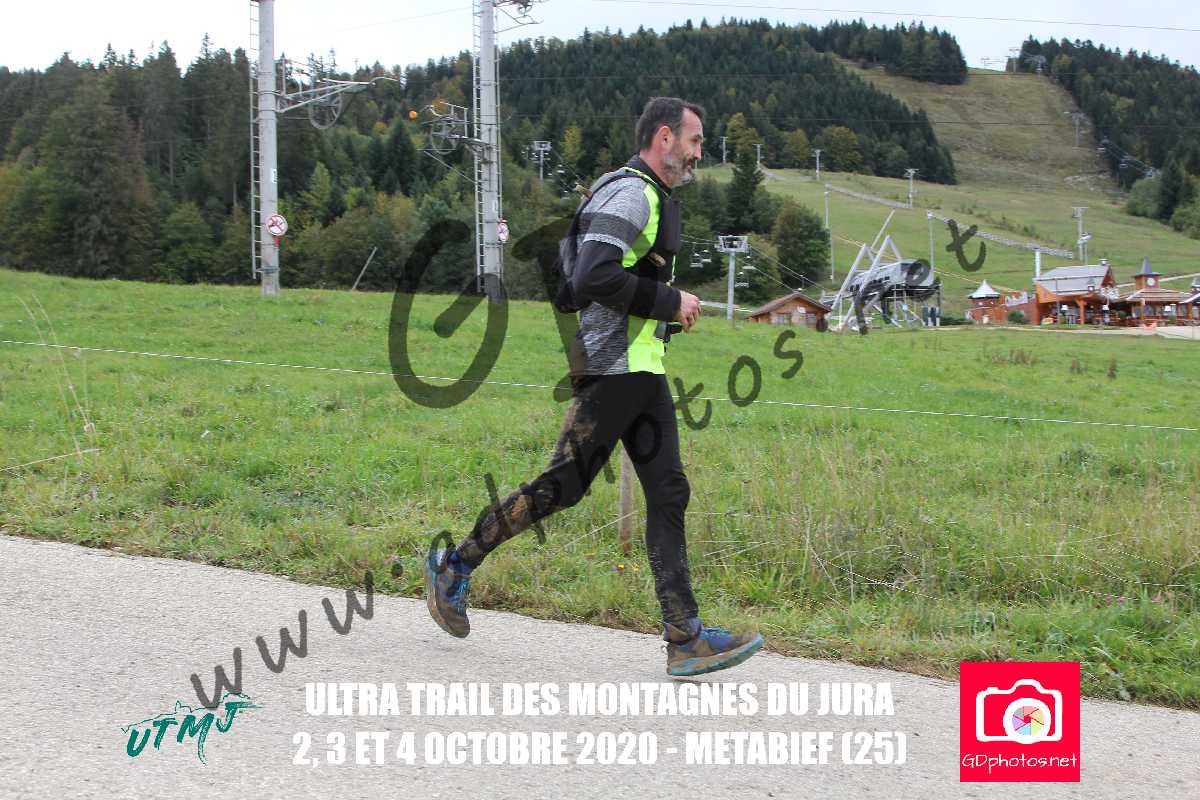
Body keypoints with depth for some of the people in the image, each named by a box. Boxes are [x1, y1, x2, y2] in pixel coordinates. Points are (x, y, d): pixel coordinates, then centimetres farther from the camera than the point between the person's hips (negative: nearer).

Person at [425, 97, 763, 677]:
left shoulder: (654, 198, 21)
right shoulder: (631, 194, -12)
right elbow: (593, 279, -25)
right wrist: (671, 302, -16)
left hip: (644, 372, 10)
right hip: (612, 367, -10)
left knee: (668, 494, 2)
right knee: (561, 487, -2)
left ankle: (684, 639, 0)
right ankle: (455, 566, 15)